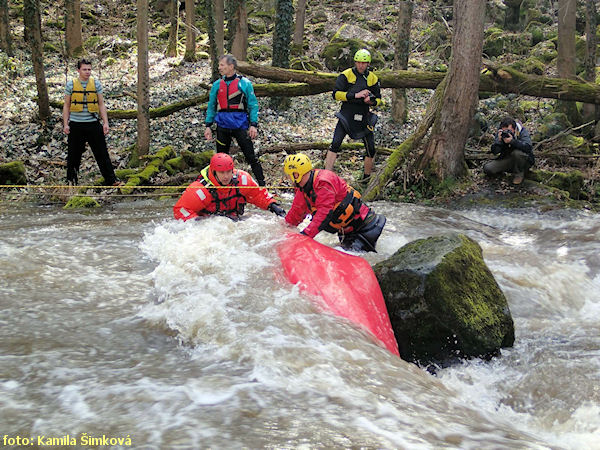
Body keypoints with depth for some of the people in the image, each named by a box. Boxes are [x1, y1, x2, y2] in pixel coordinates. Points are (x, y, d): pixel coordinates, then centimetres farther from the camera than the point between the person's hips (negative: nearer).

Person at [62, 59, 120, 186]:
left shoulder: (96, 83, 4)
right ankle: (71, 181, 22)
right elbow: (66, 106, 6)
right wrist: (65, 124, -1)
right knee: (74, 155, 8)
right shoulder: (71, 84, 2)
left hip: (93, 123, 0)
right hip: (76, 125, 0)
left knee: (102, 153, -2)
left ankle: (111, 181, 0)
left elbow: (101, 104, 7)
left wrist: (105, 123, -1)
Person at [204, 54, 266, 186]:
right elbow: (211, 106, 16)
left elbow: (253, 105, 1)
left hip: (240, 125, -3)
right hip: (222, 126, 4)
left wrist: (253, 125, -7)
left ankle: (262, 183, 1)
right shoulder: (217, 85, 11)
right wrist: (208, 126, 9)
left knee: (250, 156, -4)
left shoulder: (244, 83, 1)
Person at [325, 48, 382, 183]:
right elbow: (336, 94, -12)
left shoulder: (373, 78, 7)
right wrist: (355, 95, -21)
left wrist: (371, 101, -12)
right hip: (346, 115, -3)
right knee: (335, 145, -15)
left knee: (371, 150, 3)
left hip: (364, 118, 3)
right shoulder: (346, 75, -3)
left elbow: (378, 99, 12)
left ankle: (367, 177, 22)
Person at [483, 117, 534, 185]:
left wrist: (512, 141, -44)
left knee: (517, 153, -36)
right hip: (506, 160, 3)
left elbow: (528, 147, -34)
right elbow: (494, 152, -13)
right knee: (487, 169, -17)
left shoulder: (522, 131, -17)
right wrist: (499, 140, -31)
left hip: (524, 161, -3)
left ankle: (519, 174, -10)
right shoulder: (500, 132, -8)